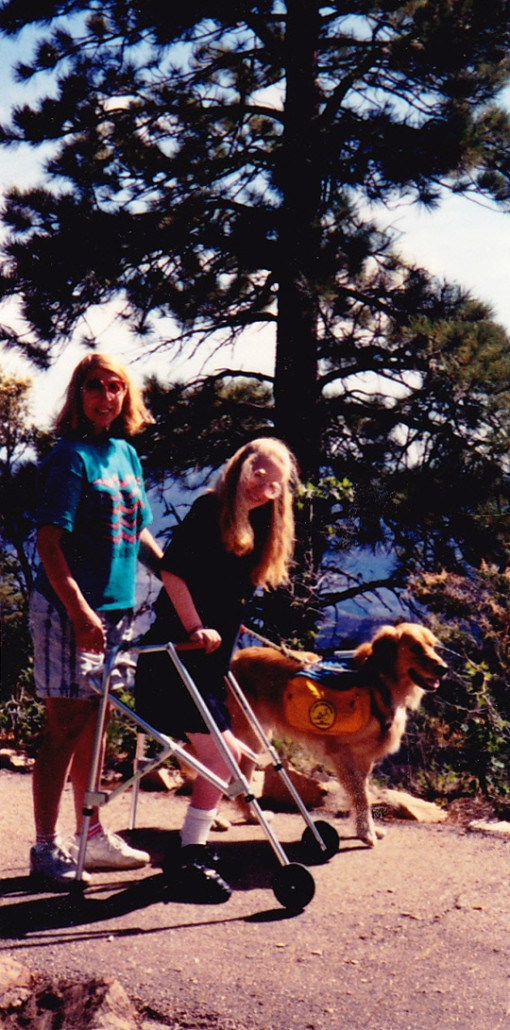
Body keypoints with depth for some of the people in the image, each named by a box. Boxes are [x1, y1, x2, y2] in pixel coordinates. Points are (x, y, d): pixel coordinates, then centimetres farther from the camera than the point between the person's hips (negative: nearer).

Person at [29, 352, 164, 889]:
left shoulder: (125, 455, 12)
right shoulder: (70, 456, -10)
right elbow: (49, 540, -16)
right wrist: (79, 610, -22)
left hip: (114, 608, 8)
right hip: (68, 610, -7)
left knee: (91, 724, 15)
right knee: (64, 726, -3)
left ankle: (92, 835, 26)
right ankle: (46, 848, 7)